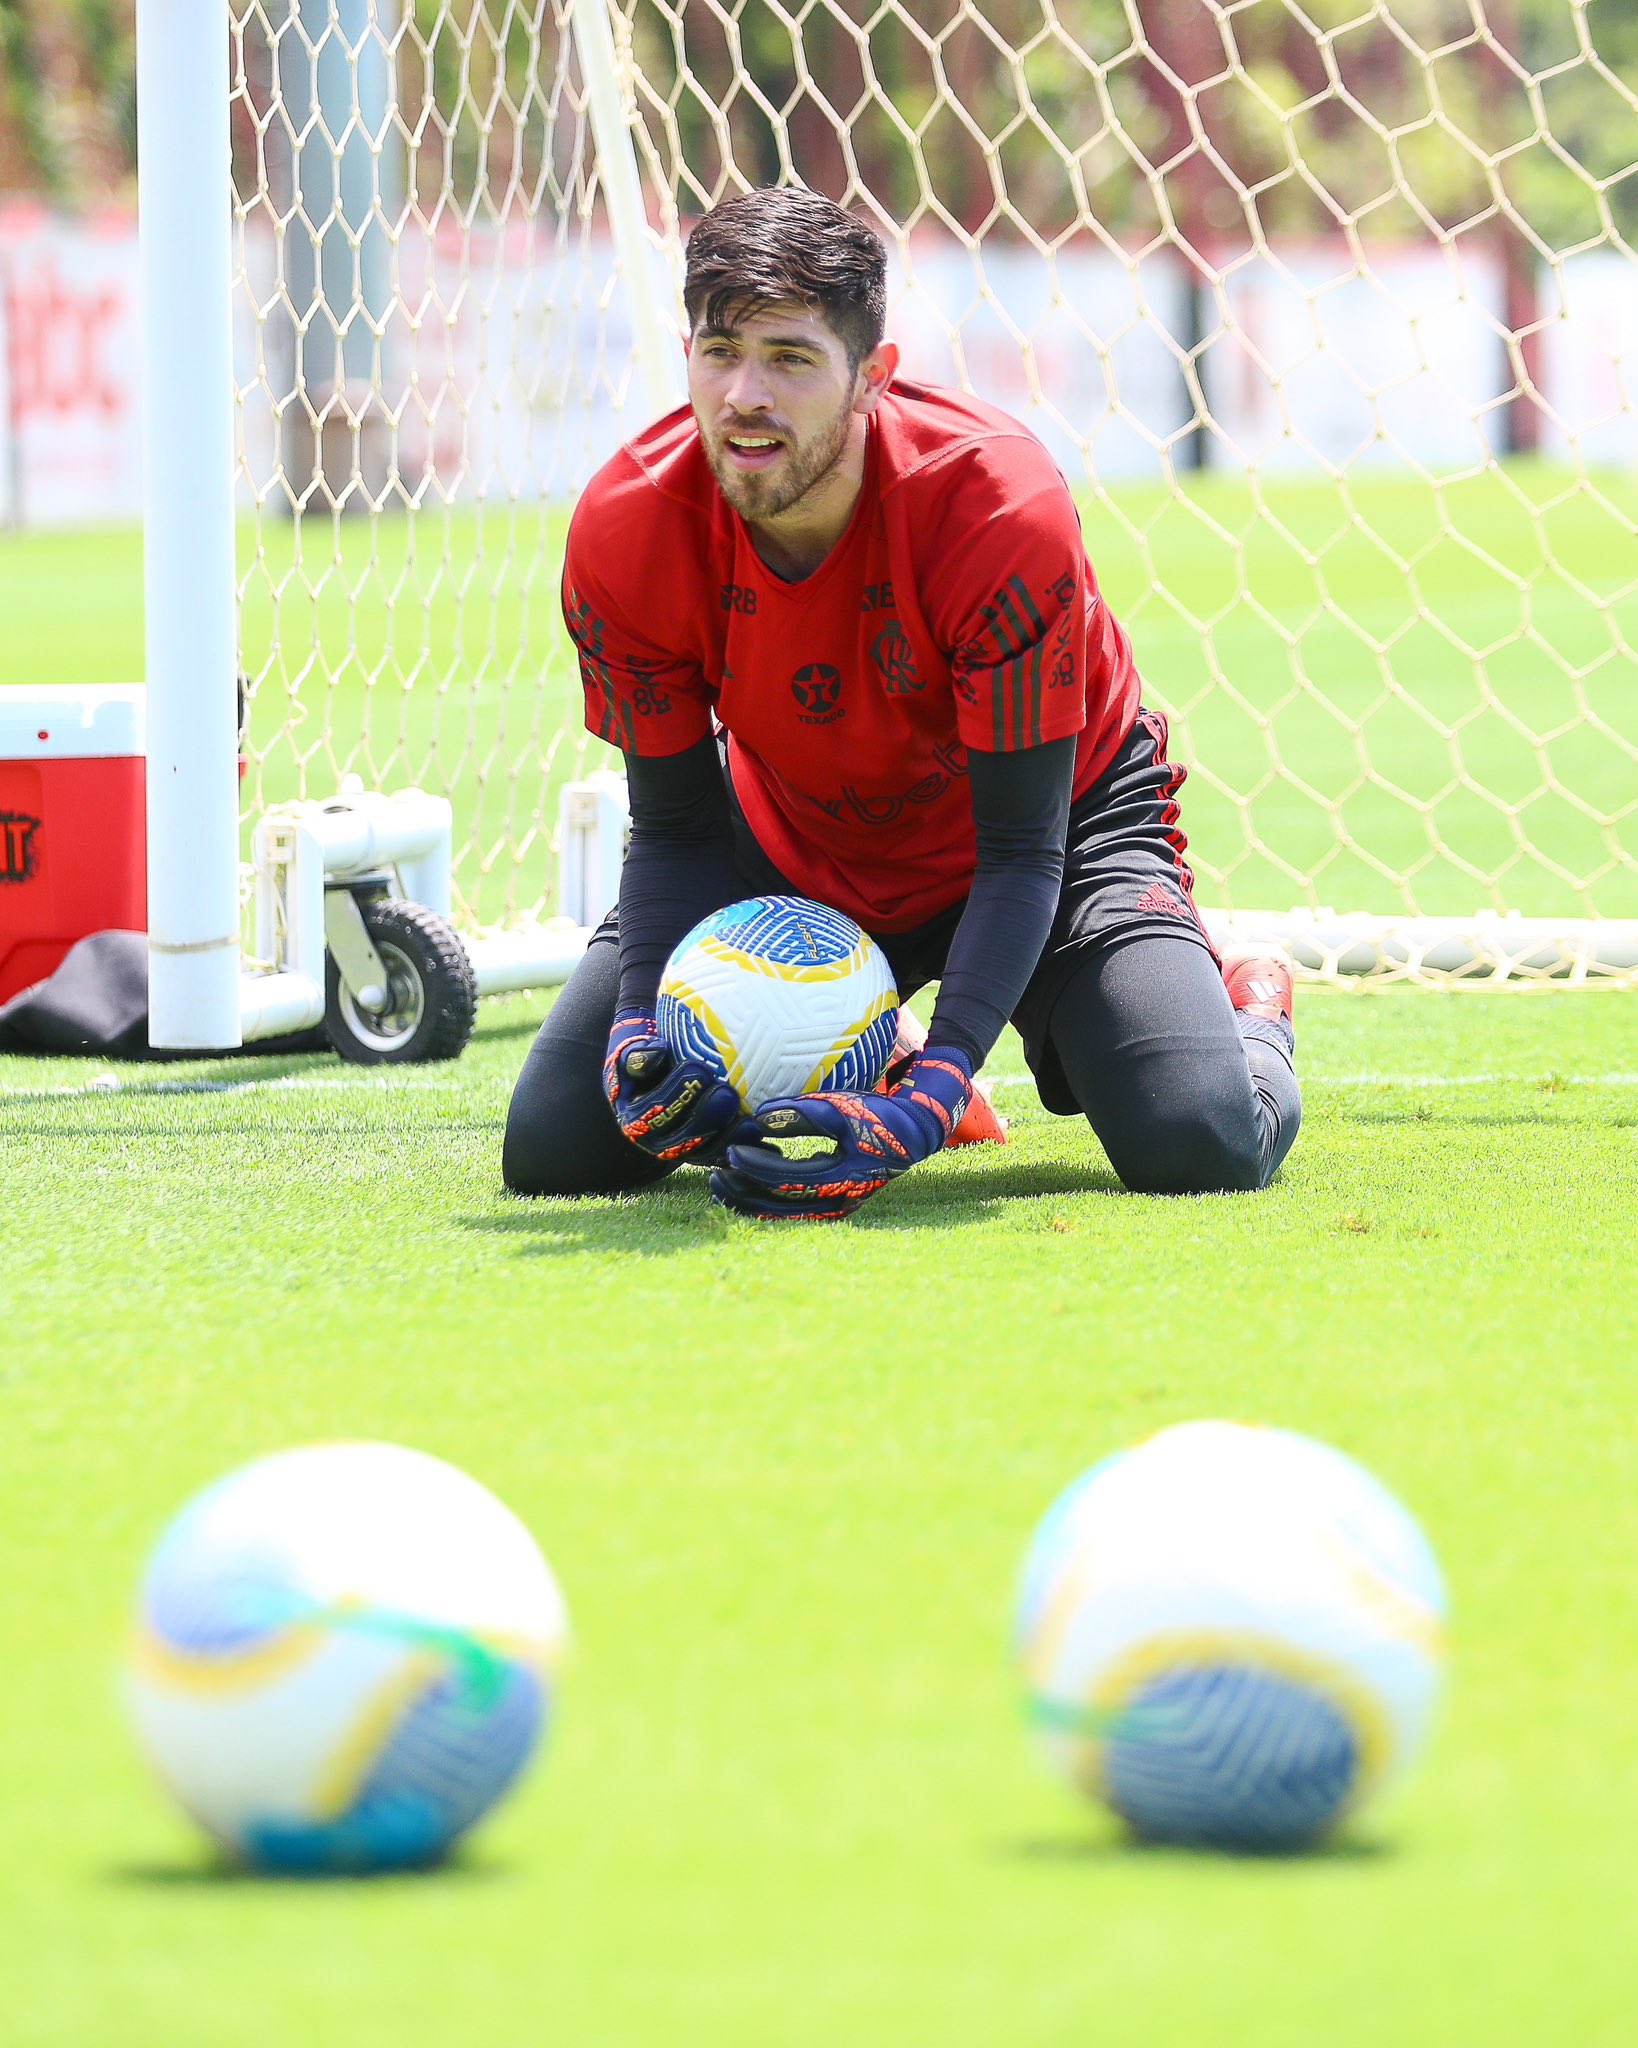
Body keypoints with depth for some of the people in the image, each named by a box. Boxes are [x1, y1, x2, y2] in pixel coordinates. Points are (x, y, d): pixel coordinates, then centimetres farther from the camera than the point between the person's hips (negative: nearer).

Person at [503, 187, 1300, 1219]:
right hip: (793, 847, 3)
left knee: (1200, 1145, -25)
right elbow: (675, 825, -12)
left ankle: (1251, 1017, 15)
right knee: (554, 1146, -8)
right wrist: (640, 1025, -32)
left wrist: (935, 1093, -44)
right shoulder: (626, 533, -26)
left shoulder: (997, 507, -36)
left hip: (1061, 809, -3)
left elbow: (1020, 850, -30)